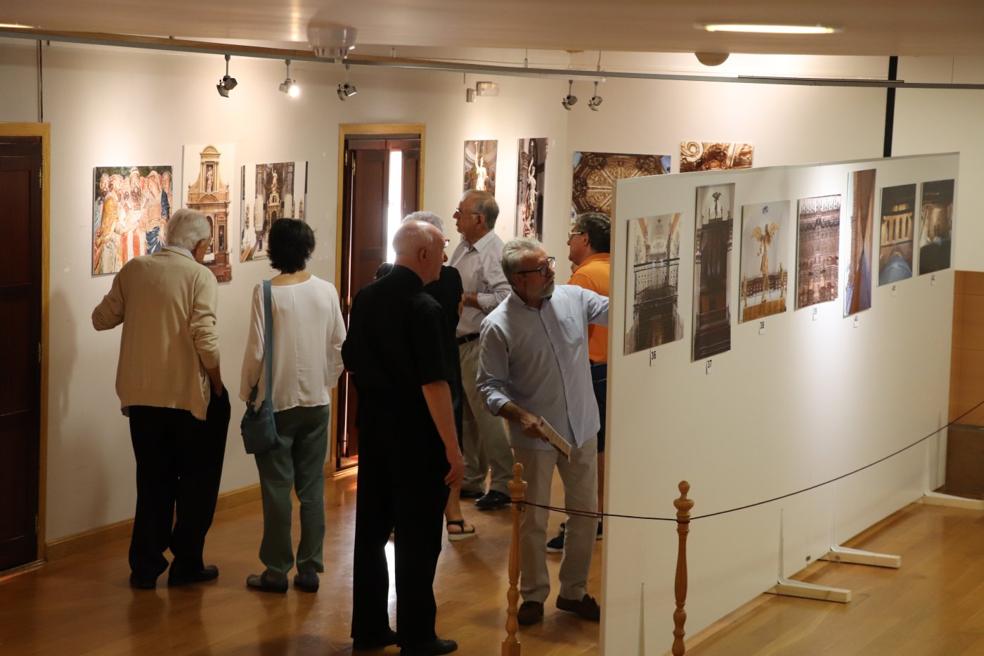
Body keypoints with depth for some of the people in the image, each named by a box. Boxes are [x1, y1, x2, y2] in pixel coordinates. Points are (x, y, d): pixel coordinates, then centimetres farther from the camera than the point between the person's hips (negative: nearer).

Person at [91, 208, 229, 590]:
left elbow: (101, 319, 8)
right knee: (197, 482, 12)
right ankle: (186, 564, 16)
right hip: (188, 395, -4)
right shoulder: (200, 276, -10)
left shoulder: (133, 270, 3)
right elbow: (205, 339, -19)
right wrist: (217, 385, -6)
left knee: (153, 482, 16)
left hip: (141, 394, 4)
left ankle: (145, 566, 16)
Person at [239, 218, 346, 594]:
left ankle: (276, 571, 9)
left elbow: (256, 351, -11)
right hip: (317, 402, 3)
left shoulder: (267, 292, -12)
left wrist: (247, 392, 4)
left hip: (277, 401, -3)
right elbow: (339, 346, 3)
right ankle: (309, 570, 12)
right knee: (312, 487, 9)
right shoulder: (326, 291, -2)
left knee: (277, 489, 4)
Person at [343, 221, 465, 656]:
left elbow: (351, 362, 14)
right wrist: (452, 448, -19)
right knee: (417, 537, 2)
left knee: (371, 530, 13)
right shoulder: (423, 308, -18)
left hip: (373, 426, 7)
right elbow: (433, 383, -22)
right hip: (415, 435, -7)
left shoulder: (365, 299, 5)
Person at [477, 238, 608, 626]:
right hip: (536, 436, -4)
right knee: (534, 520, 7)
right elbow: (489, 386, -9)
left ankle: (574, 591, 29)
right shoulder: (498, 326, -12)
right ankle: (534, 595, 26)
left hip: (581, 429, 4)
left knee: (586, 511, 12)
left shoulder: (573, 298, -3)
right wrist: (521, 416, -23)